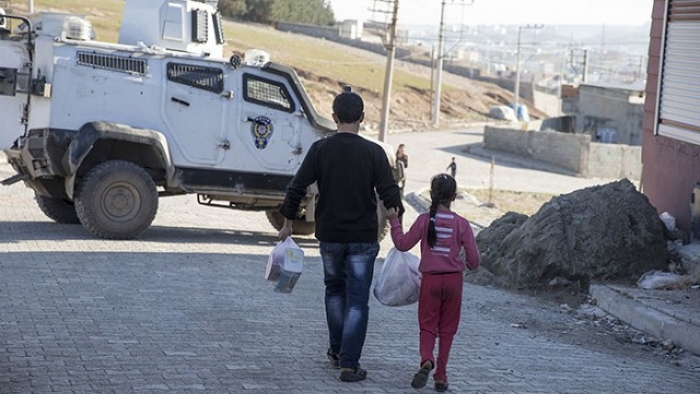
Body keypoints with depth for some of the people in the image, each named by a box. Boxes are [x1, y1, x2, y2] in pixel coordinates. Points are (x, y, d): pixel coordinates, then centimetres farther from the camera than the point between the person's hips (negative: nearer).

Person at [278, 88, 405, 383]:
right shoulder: (374, 153, -7)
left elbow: (296, 188, -5)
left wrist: (287, 223, 8)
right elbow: (390, 193, -7)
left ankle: (337, 351, 30)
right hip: (363, 237, -2)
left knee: (335, 290, 23)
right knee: (357, 301, 1)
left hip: (329, 236, 2)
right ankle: (349, 364, -5)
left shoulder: (320, 149, -5)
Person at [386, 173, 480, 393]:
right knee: (447, 329, 11)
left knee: (428, 326, 8)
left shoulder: (424, 220, -7)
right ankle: (440, 376, 10)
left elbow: (403, 244, 2)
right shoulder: (461, 224, -6)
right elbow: (474, 258, -4)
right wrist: (470, 266, 20)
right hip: (453, 280, 0)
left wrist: (394, 221, 14)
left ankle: (426, 360, -22)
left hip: (430, 279, 0)